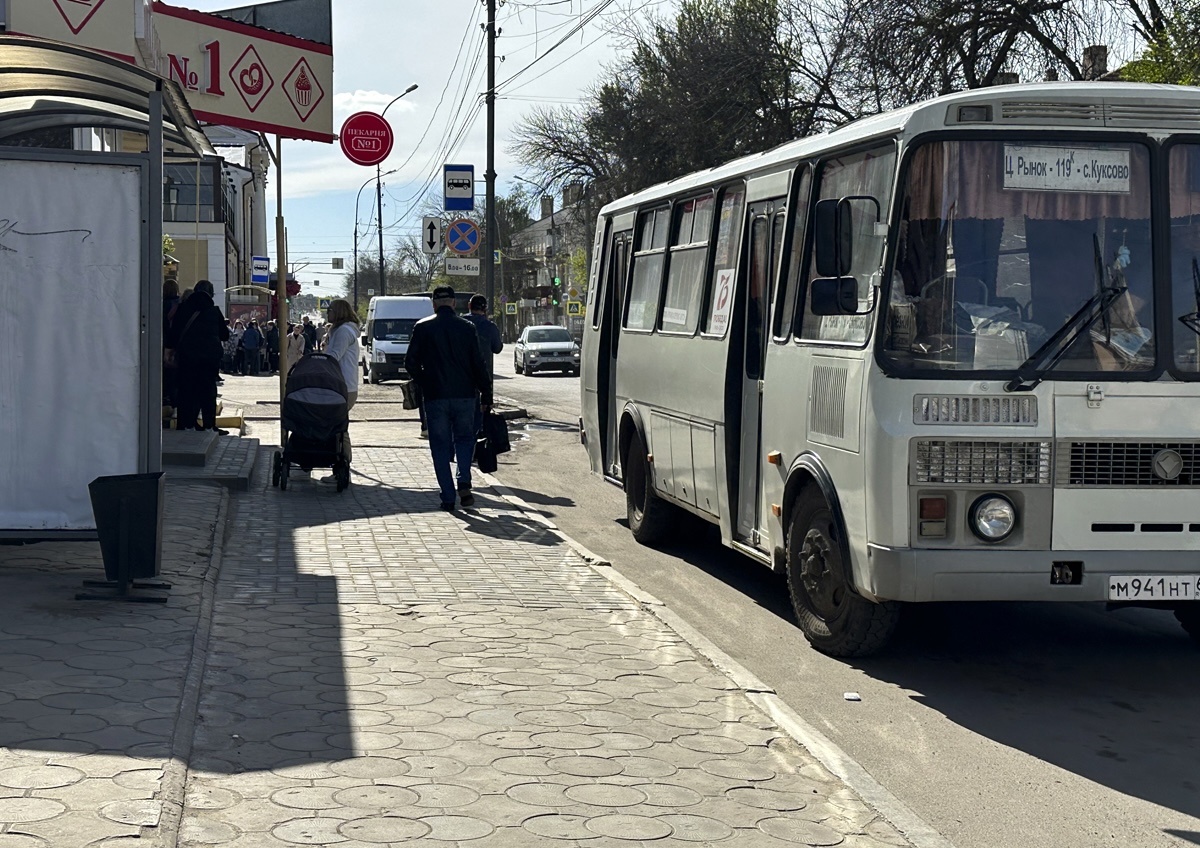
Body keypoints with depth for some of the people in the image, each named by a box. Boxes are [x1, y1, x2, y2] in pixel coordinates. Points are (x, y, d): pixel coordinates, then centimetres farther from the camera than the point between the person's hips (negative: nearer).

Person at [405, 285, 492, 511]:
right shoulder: (467, 327, 0)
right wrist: (486, 394, 7)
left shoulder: (422, 327, -2)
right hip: (465, 395, 1)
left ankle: (448, 497, 3)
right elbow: (478, 364, 1)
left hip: (435, 396, -1)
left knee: (440, 446, 6)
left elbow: (411, 362, -2)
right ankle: (464, 482, -6)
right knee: (465, 438, 16)